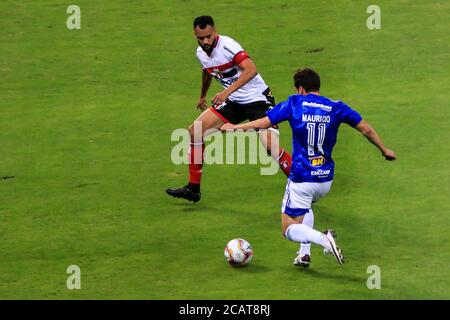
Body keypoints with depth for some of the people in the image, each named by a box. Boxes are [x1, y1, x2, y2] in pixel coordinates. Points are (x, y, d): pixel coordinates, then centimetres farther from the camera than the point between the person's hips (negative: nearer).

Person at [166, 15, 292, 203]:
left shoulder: (227, 45, -24)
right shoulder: (200, 53, 1)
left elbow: (251, 70, -38)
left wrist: (227, 91, -45)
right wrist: (202, 96, 39)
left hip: (258, 100, -8)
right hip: (233, 102, 8)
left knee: (271, 147, -25)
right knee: (195, 131, -1)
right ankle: (193, 189, 9)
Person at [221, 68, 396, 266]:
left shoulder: (294, 104, -5)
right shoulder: (336, 108, 1)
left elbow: (263, 123, -2)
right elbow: (366, 129, 4)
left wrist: (235, 127, 14)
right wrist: (384, 150, 20)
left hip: (301, 179, -5)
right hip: (326, 179, 5)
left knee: (289, 229, 3)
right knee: (305, 207, 35)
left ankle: (324, 239, -24)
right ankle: (305, 253, 21)